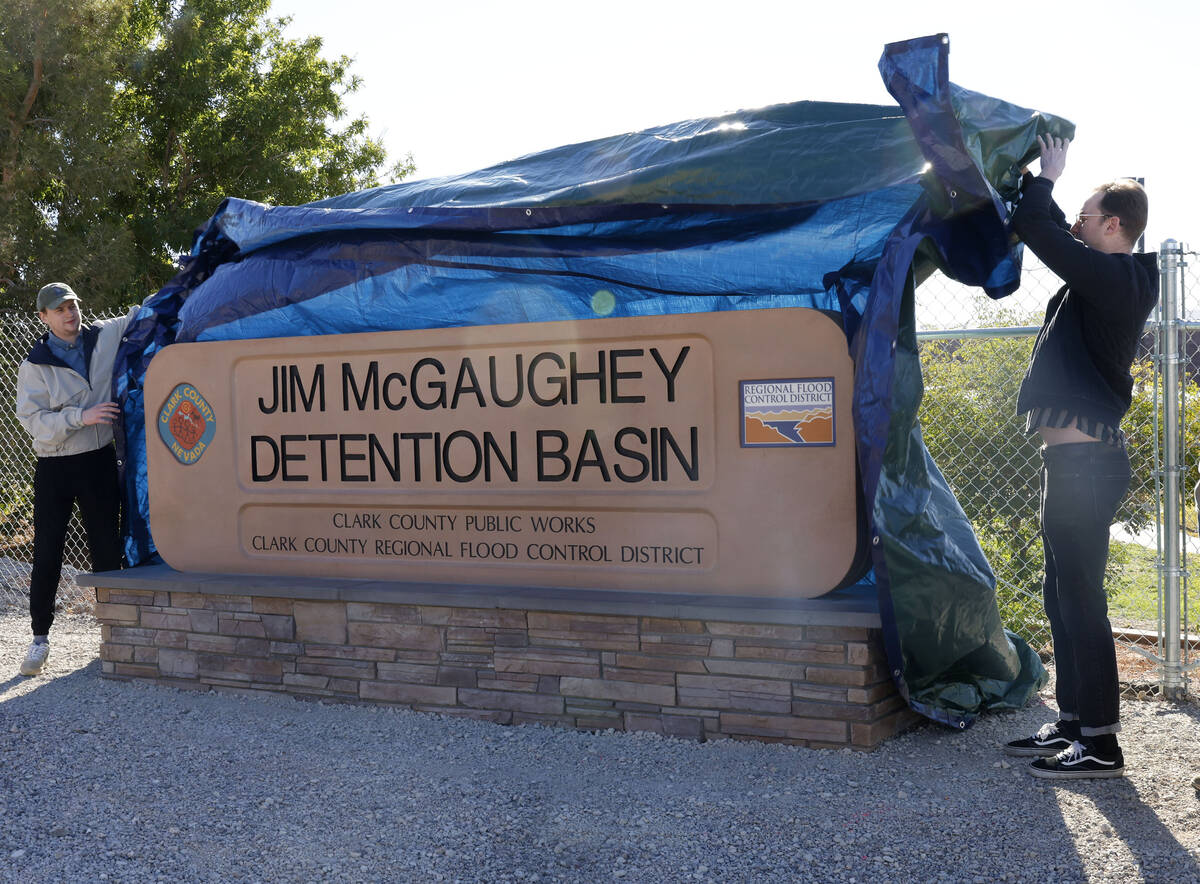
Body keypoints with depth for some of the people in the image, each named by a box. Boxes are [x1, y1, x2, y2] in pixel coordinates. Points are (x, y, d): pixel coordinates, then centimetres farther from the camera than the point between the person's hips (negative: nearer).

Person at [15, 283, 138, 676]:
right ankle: (40, 638, 14)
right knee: (47, 555, 2)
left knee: (107, 551, 9)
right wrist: (81, 416, -22)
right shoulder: (34, 365, -4)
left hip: (100, 462, 2)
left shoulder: (107, 335, 2)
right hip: (54, 468, -2)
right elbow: (32, 420, -12)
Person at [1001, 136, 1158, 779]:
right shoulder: (1110, 280, 16)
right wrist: (1043, 183, 22)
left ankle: (1101, 744, 1)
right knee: (1063, 598, 15)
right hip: (1076, 461, 10)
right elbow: (1057, 238, 30)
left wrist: (1045, 178, 0)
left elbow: (1039, 230, -17)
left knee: (1081, 601, -6)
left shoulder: (1112, 277, -13)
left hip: (1085, 462, -10)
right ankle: (1072, 724, 24)